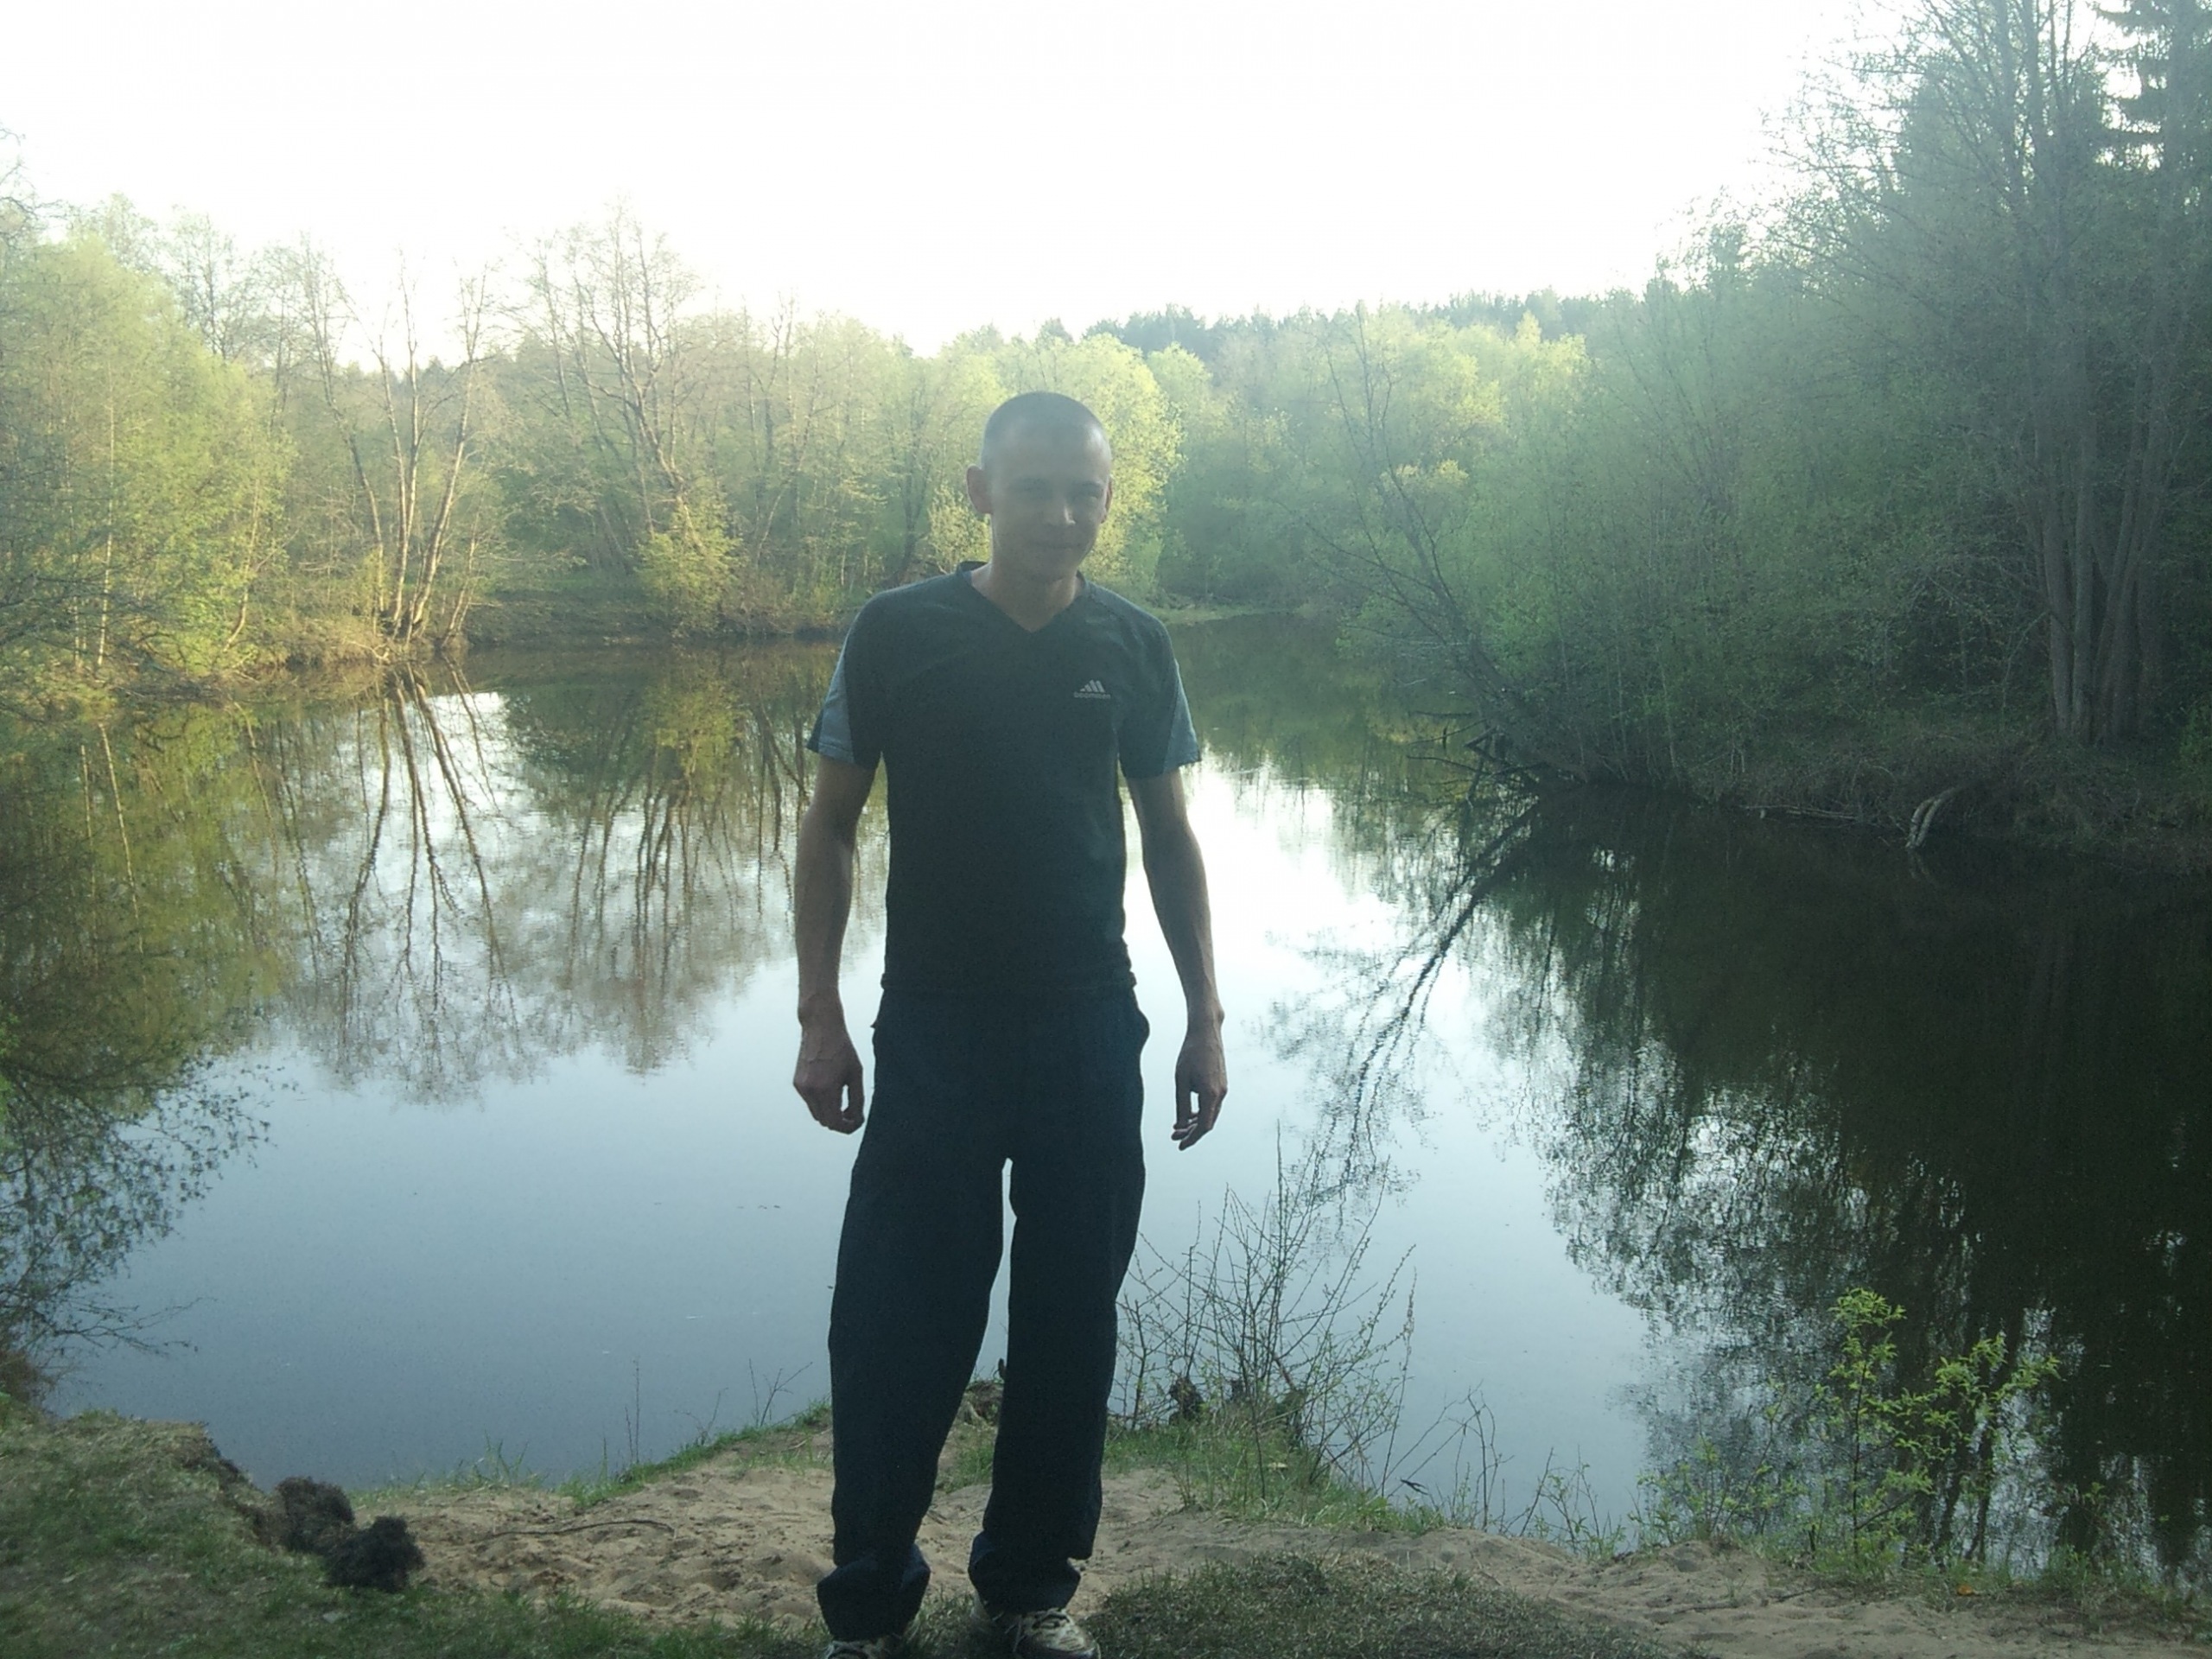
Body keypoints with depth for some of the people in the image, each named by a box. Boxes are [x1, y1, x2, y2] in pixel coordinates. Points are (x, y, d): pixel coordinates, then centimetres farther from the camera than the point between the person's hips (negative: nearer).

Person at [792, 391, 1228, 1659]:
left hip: (1093, 1033, 3)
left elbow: (1172, 838, 9)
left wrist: (1205, 1017, 5)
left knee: (1071, 1319, 10)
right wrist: (821, 1015, -4)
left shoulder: (1134, 646, 1)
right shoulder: (897, 634, -6)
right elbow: (832, 824, 1)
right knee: (898, 1322, -1)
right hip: (934, 1030, -2)